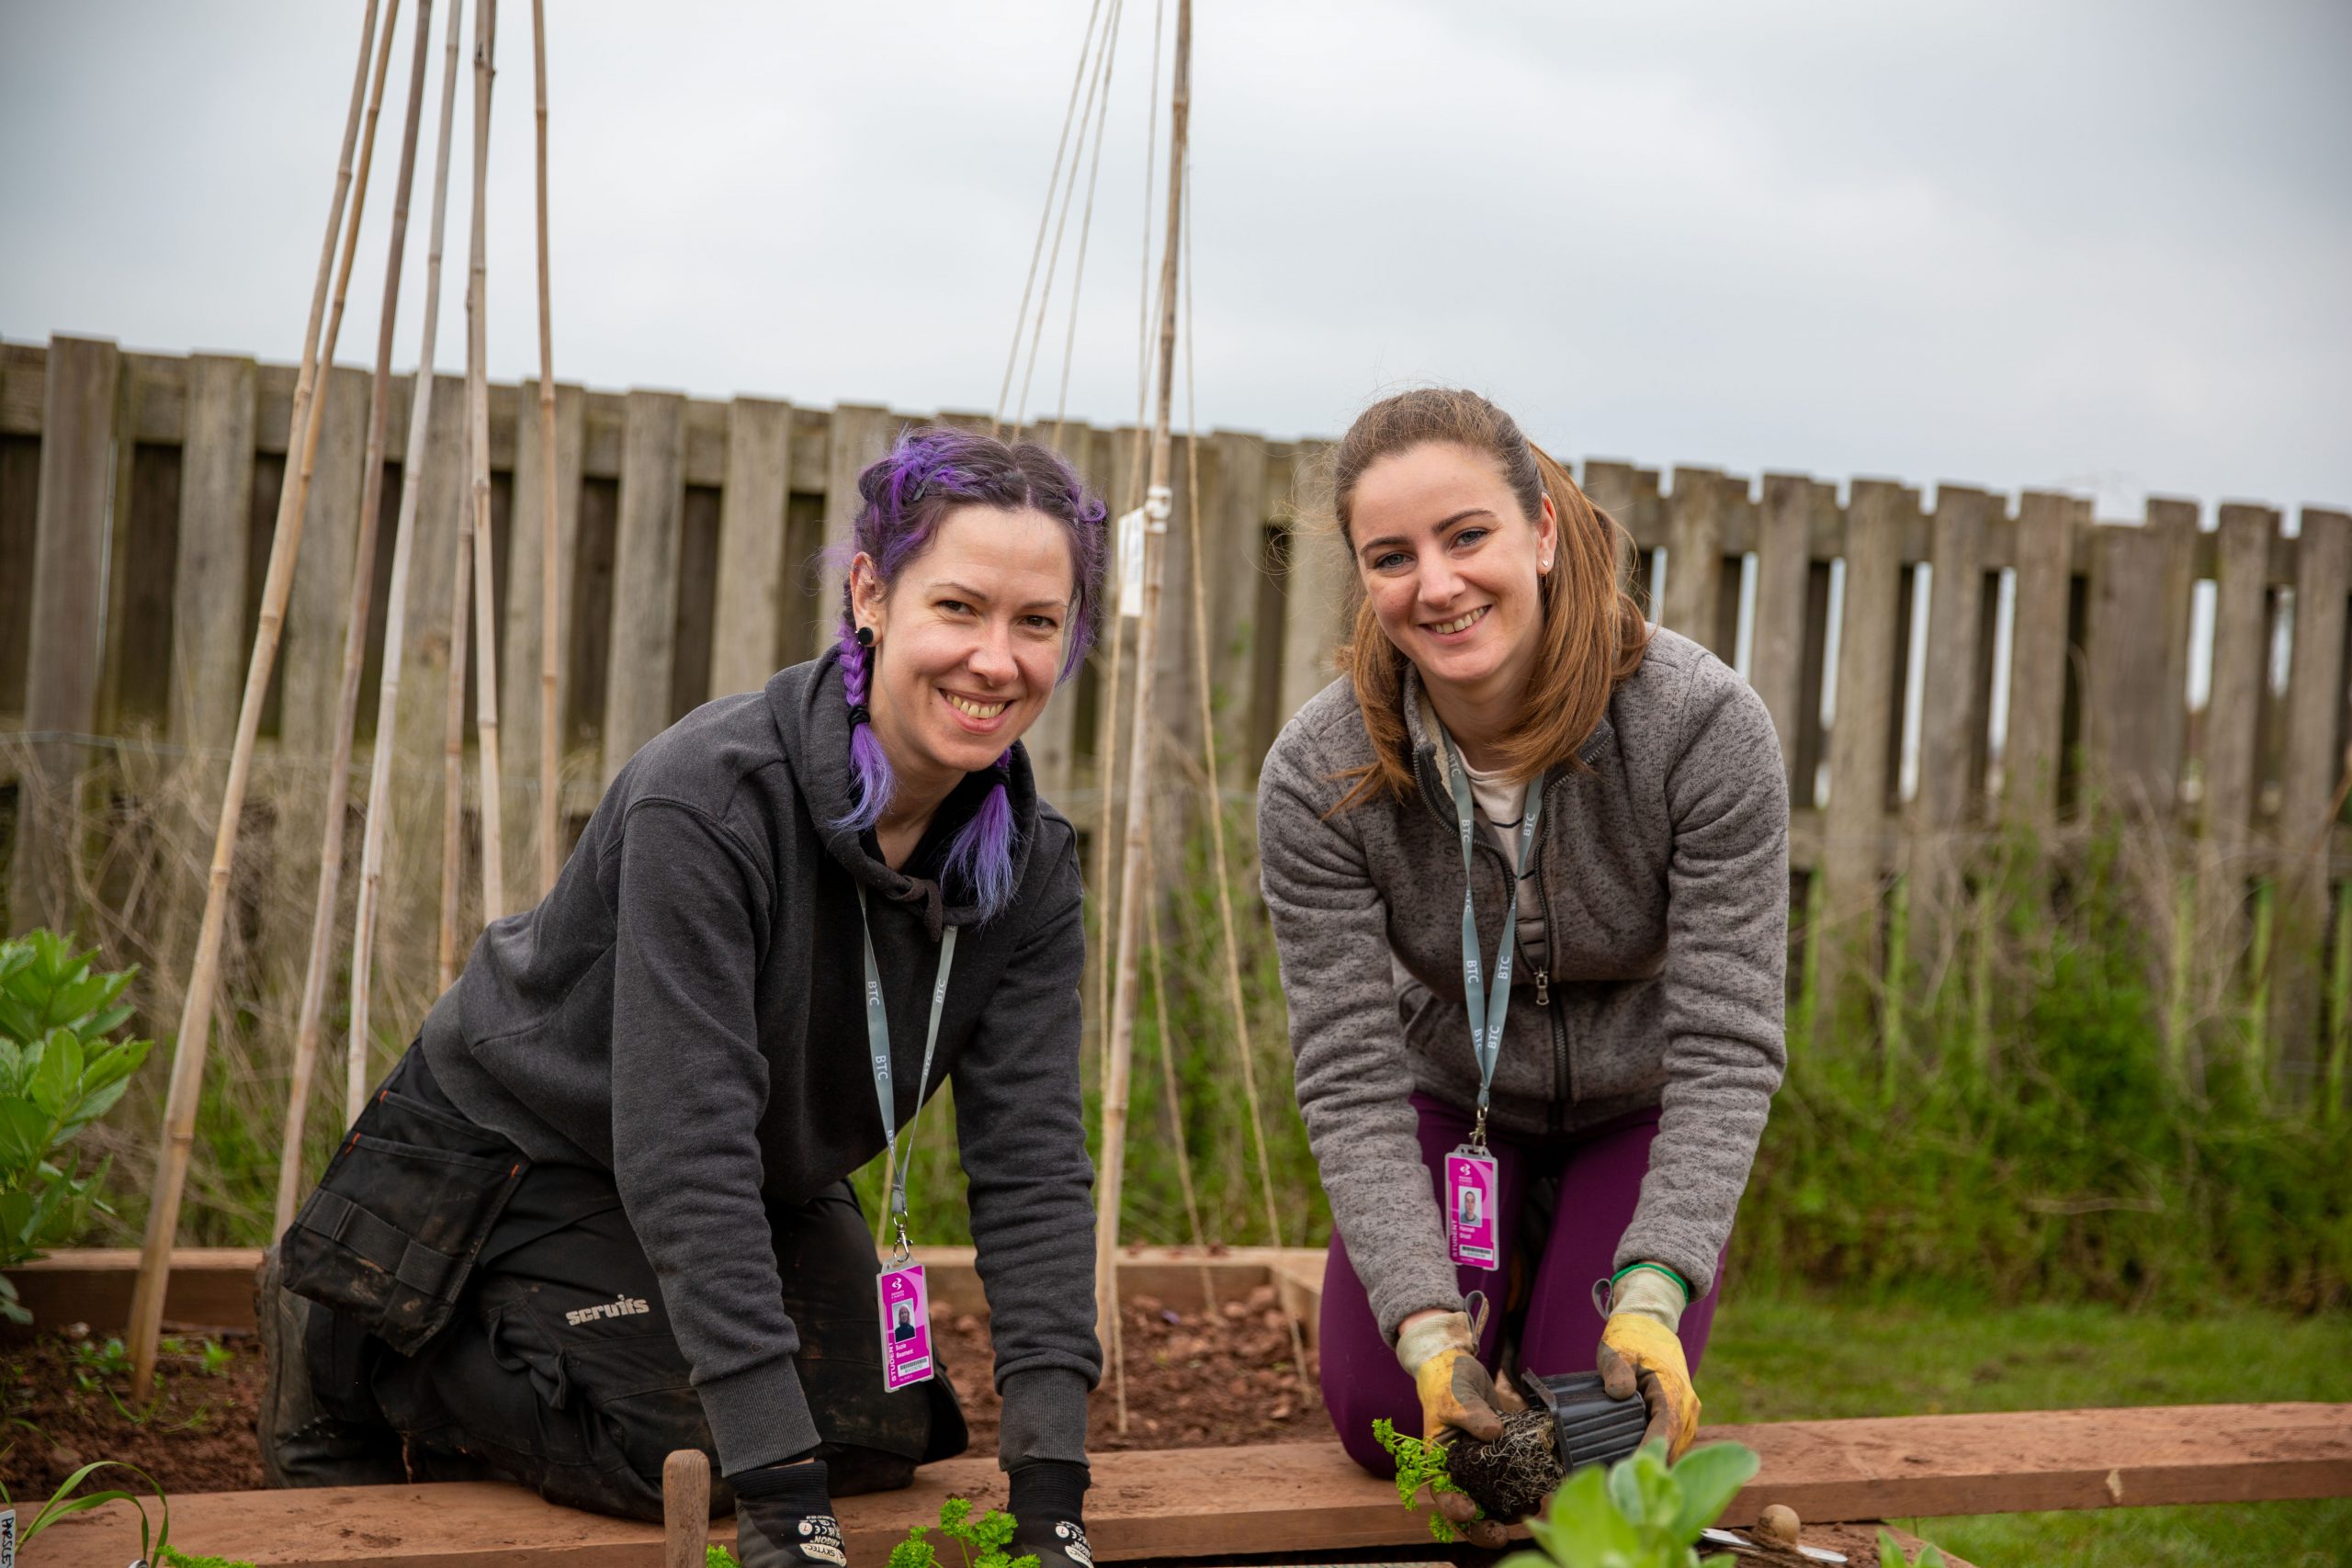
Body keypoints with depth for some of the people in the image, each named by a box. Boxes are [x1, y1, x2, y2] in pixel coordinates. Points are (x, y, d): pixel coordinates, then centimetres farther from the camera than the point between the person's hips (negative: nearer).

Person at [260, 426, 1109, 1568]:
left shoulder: (1028, 865, -15)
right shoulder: (707, 800, -35)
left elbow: (1031, 1160, -18)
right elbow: (683, 1156, -37)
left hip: (766, 1183, 7)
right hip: (519, 1159, -7)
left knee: (885, 1439, 1)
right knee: (698, 1452, -19)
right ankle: (354, 1351, 7)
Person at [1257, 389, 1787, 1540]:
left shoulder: (1704, 727, -29)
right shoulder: (1316, 777, -25)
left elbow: (1728, 1049, -27)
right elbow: (1351, 1076, -23)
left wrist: (1652, 1294, -38)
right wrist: (1430, 1323, -35)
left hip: (1642, 1111, -1)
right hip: (1455, 1103, 1)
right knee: (1386, 1418, -12)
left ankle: (1583, 1273, 22)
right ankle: (1505, 1275, 22)